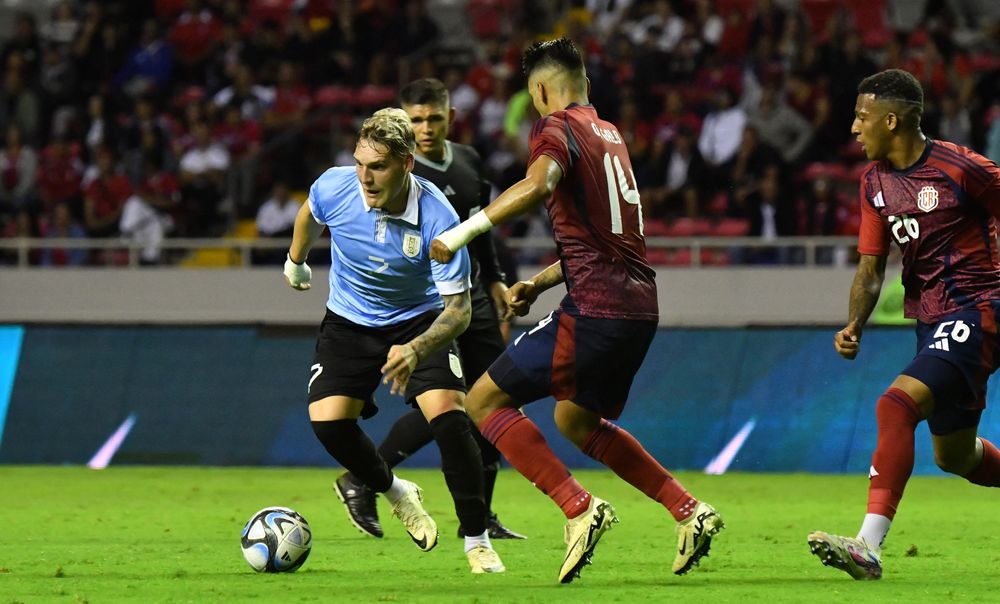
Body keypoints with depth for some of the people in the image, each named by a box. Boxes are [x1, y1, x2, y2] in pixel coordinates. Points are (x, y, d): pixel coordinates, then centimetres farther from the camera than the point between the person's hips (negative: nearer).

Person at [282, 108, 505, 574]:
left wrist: (416, 350, -47)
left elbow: (458, 309, -28)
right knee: (327, 420, -16)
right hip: (349, 322, 2)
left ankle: (477, 541, -9)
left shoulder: (438, 219, -31)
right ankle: (395, 493, 14)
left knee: (448, 415, -22)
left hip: (419, 321, -2)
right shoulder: (335, 188, -23)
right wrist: (295, 262, 24)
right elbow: (309, 215, 5)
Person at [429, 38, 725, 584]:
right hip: (639, 307, 9)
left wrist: (465, 231, -30)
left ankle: (579, 508, -12)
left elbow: (538, 184, -29)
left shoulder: (558, 127, -5)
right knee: (576, 421, 28)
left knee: (485, 401, -2)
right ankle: (689, 512, 20)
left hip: (595, 309, -9)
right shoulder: (610, 135, 21)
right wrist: (539, 284, 26)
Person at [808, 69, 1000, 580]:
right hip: (930, 321, 9)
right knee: (954, 457, 17)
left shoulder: (958, 167, -14)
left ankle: (868, 547, -32)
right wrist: (854, 326, -6)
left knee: (896, 406, -26)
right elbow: (871, 267, 10)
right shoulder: (875, 180, 7)